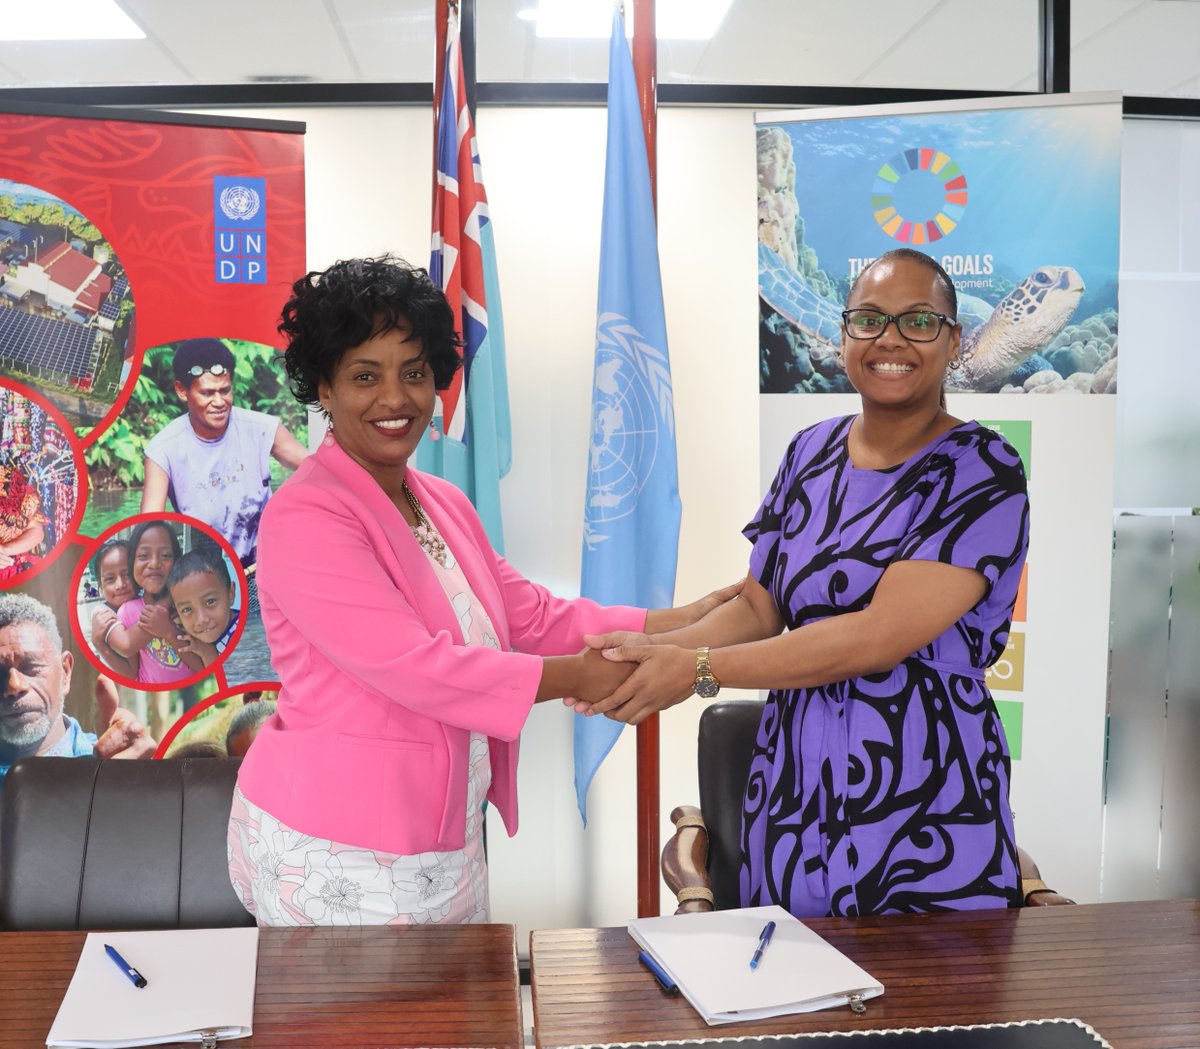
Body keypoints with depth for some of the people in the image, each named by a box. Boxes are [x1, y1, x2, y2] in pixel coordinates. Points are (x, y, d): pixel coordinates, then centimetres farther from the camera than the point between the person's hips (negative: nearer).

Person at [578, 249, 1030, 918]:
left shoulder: (983, 472, -11)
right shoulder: (811, 452, 7)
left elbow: (880, 636, -20)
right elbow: (759, 606, 6)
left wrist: (699, 670, -19)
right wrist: (662, 648, -14)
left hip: (924, 806, -4)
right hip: (791, 793, 5)